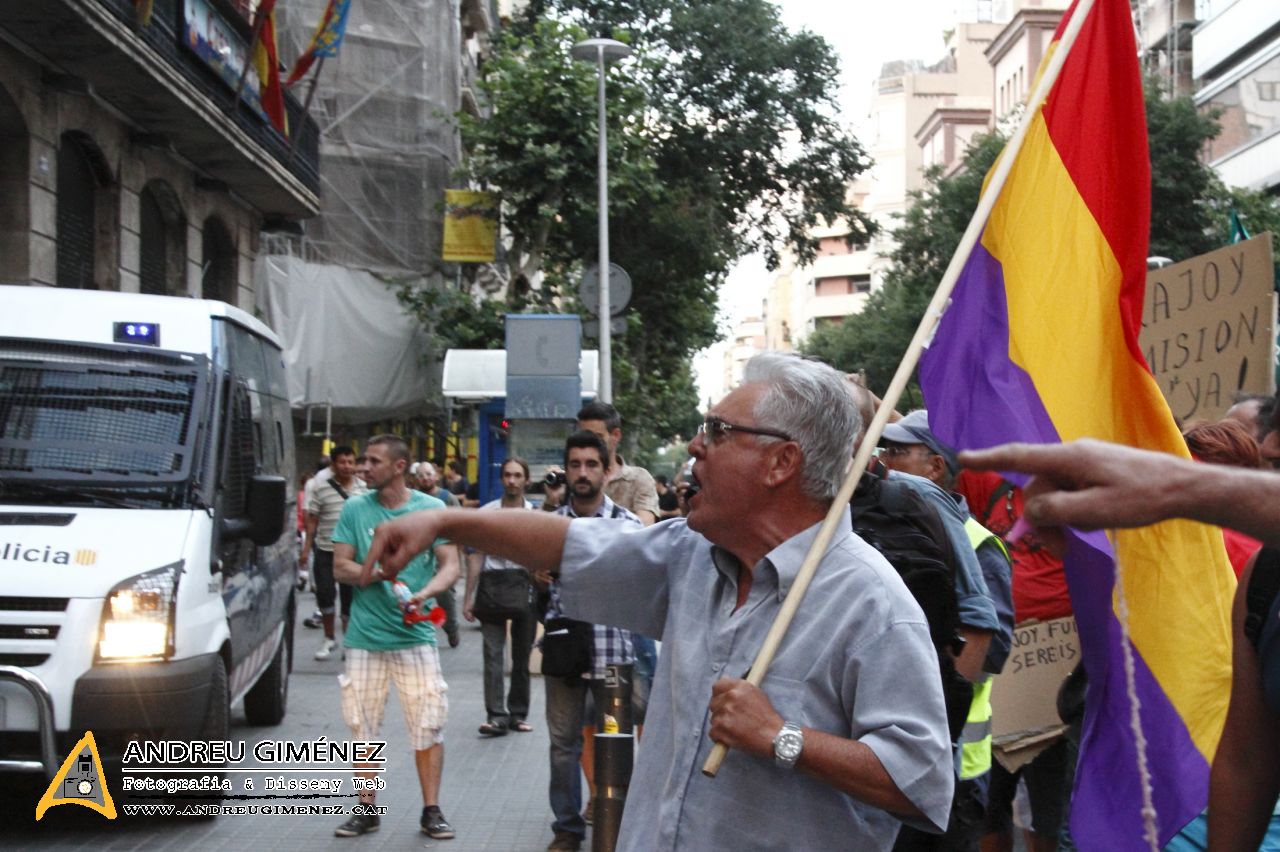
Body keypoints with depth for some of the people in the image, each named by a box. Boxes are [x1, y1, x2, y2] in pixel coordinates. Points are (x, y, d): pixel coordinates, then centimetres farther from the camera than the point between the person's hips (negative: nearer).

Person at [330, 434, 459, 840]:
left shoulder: (431, 508, 0)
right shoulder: (355, 509, 4)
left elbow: (450, 565, -3)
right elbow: (340, 566, 2)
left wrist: (425, 593, -23)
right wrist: (376, 573, -18)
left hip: (416, 635, -2)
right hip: (365, 635, 2)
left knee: (427, 726, -2)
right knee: (363, 726, 7)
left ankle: (431, 810, 6)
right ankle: (366, 808, 18)